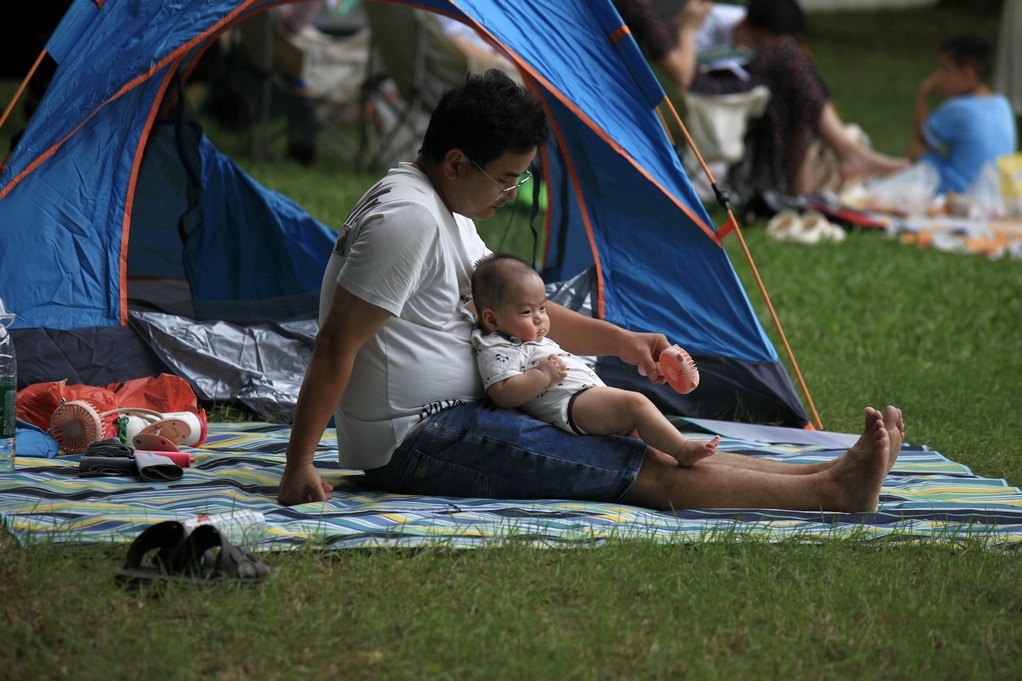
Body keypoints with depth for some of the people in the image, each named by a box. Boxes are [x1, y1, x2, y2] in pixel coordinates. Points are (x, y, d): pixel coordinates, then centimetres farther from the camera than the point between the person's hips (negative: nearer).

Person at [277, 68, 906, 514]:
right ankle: (831, 491, -15)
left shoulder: (446, 207, 13)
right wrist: (299, 467, -25)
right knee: (641, 470, -14)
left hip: (453, 416, 11)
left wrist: (620, 340, 11)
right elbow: (336, 347, -23)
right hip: (411, 444, -11)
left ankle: (824, 475, 1)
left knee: (646, 447, 4)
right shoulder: (406, 218, -21)